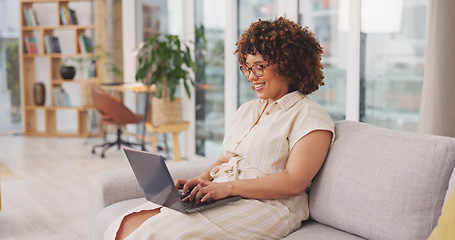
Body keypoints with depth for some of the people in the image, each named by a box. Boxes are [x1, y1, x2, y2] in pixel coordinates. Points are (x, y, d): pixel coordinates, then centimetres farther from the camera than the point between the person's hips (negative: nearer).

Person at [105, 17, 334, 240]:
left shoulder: (310, 118, -4)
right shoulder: (246, 110, 22)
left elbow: (294, 183, -15)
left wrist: (228, 187, -20)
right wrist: (201, 180, 0)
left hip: (264, 206, -7)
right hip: (220, 197, 7)